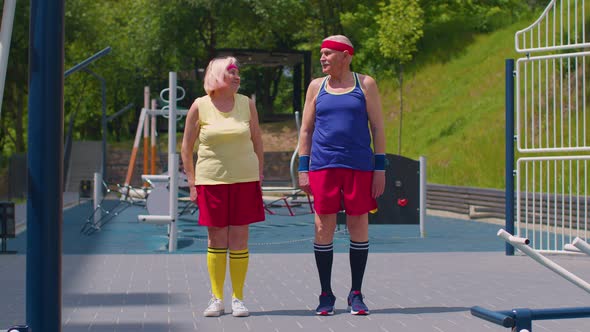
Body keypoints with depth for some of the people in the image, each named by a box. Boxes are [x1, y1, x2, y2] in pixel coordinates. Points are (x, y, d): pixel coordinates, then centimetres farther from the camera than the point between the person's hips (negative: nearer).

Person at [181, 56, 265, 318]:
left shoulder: (247, 103, 7)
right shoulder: (200, 106, 0)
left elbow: (257, 141, 13)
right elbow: (186, 147, 5)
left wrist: (260, 176, 8)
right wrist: (192, 183, 0)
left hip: (245, 180, 1)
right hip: (211, 179, -1)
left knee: (239, 240, 1)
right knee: (216, 240, 2)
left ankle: (238, 298, 9)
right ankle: (216, 298, 12)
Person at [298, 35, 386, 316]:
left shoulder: (365, 84, 6)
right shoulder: (316, 87, 10)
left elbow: (377, 127, 4)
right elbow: (306, 130, 11)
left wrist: (380, 168, -2)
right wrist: (303, 169, 3)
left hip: (359, 166, -1)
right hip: (323, 166, 1)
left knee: (359, 226, 1)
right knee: (323, 227, 0)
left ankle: (356, 295, 12)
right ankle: (326, 295, 10)